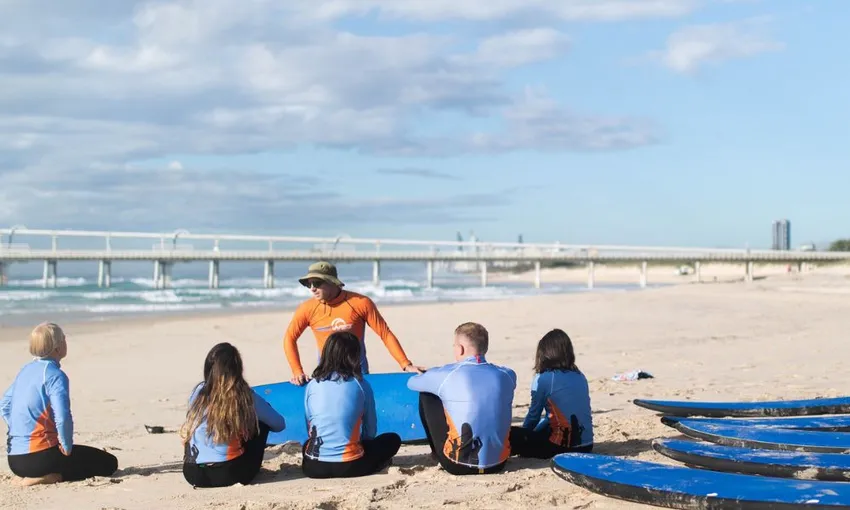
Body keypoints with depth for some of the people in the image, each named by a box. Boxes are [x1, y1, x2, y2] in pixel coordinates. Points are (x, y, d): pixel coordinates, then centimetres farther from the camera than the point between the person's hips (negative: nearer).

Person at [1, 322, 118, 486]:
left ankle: (29, 474, 10)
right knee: (109, 463, -3)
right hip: (38, 457, -9)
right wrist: (67, 447, -12)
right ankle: (48, 477, -14)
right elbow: (63, 418, -26)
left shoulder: (26, 370, 10)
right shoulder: (55, 375, -15)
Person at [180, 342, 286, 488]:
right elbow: (280, 424, 13)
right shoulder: (245, 396, -2)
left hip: (193, 475, 3)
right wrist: (251, 420, 35)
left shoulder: (198, 391, 4)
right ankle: (250, 470, 25)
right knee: (262, 419, 17)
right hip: (230, 475, -3)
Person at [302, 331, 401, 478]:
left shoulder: (312, 385, 2)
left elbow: (309, 429, 11)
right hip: (348, 466, -2)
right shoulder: (361, 385, -3)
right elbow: (370, 431, 7)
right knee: (393, 440, 20)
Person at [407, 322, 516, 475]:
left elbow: (411, 383, 12)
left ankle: (439, 455, 29)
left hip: (458, 466, -4)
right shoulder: (507, 375, 0)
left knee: (427, 395, 13)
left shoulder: (445, 374, -9)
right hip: (498, 463, 4)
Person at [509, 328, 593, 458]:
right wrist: (530, 432, 29)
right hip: (586, 446, 6)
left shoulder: (543, 378, -7)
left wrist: (525, 433, 24)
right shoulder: (580, 377, 12)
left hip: (561, 447, -6)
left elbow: (534, 415, 4)